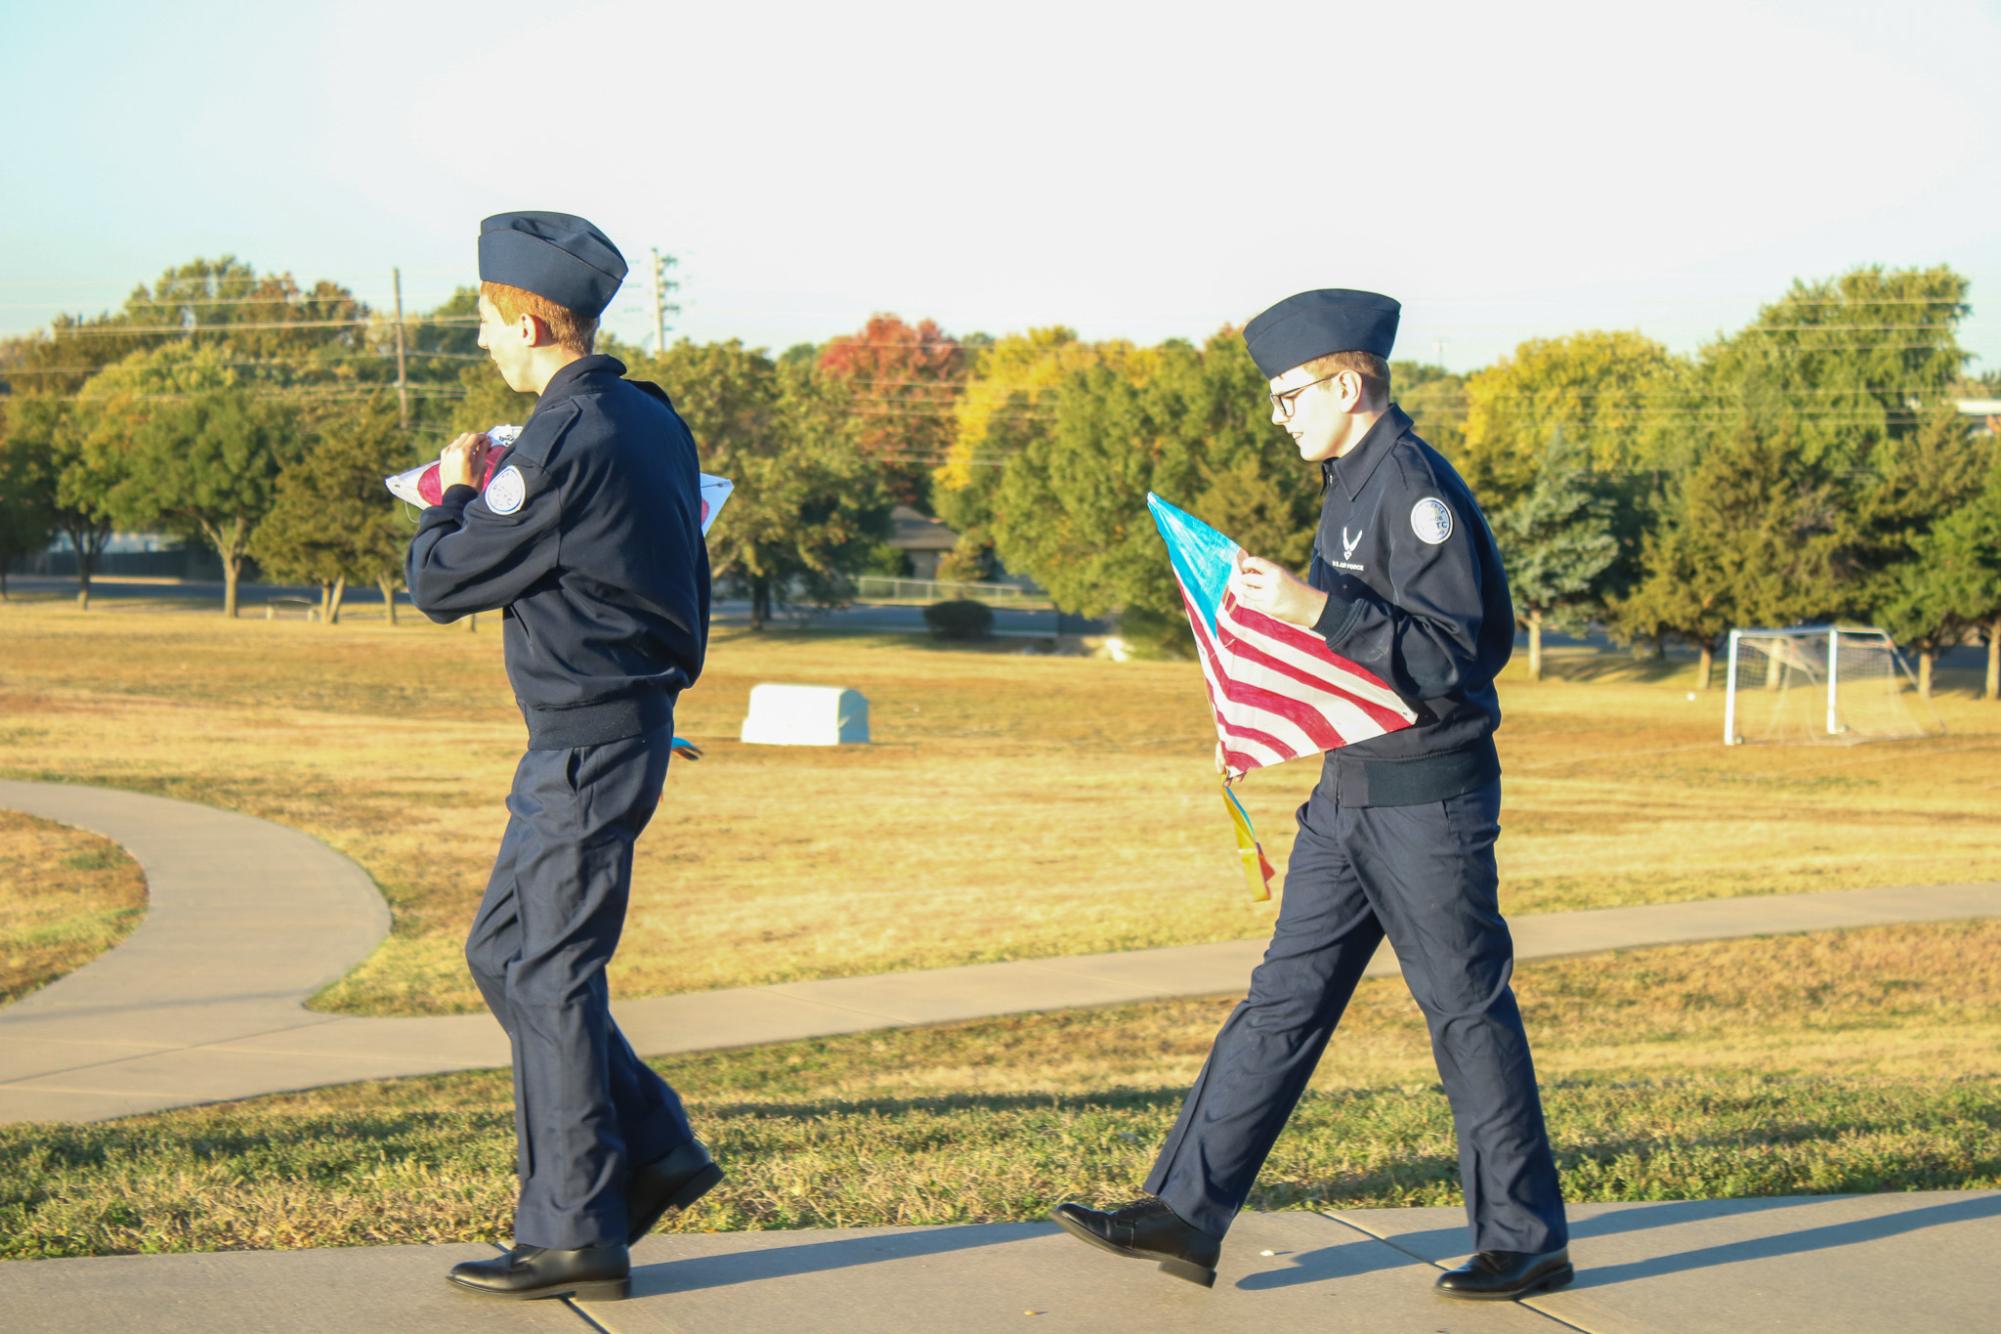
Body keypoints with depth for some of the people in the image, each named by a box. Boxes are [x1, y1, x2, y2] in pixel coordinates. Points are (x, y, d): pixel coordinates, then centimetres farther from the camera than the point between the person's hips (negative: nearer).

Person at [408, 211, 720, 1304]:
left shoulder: (567, 443, -20)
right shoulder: (648, 417, 10)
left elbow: (440, 586, -14)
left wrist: (456, 494, 5)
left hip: (588, 746, -10)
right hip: (618, 722, 10)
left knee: (549, 977, -3)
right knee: (504, 951, 17)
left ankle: (574, 1236, 4)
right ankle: (655, 1152, 20)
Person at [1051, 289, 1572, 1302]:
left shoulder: (1416, 488, -17)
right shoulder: (1353, 483, 13)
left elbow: (1450, 657, -23)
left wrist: (1317, 609, -28)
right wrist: (1285, 608, 12)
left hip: (1428, 797, -9)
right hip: (1352, 791, 9)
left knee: (1468, 1012, 1)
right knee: (1285, 998, 7)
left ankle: (1527, 1242, 13)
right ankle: (1186, 1214, 8)